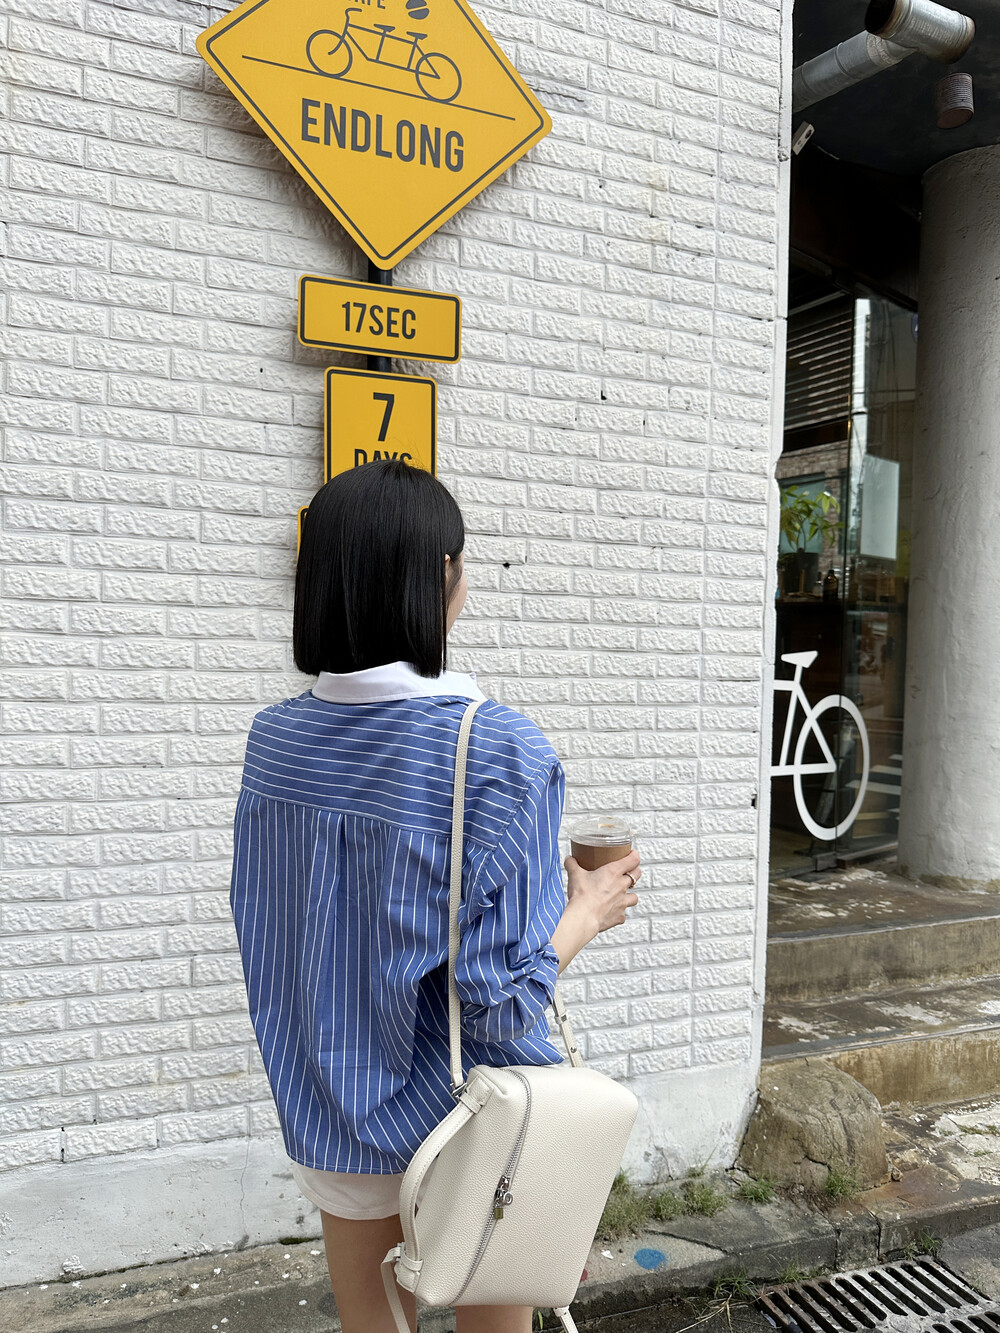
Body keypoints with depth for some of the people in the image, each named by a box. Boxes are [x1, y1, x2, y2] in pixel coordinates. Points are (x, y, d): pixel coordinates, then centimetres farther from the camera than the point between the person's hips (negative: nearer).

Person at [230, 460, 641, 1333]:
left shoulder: (275, 739, -9)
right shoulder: (503, 753, -24)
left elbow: (266, 943, 2)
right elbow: (503, 999, -23)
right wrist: (589, 910, -6)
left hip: (331, 1121, 4)